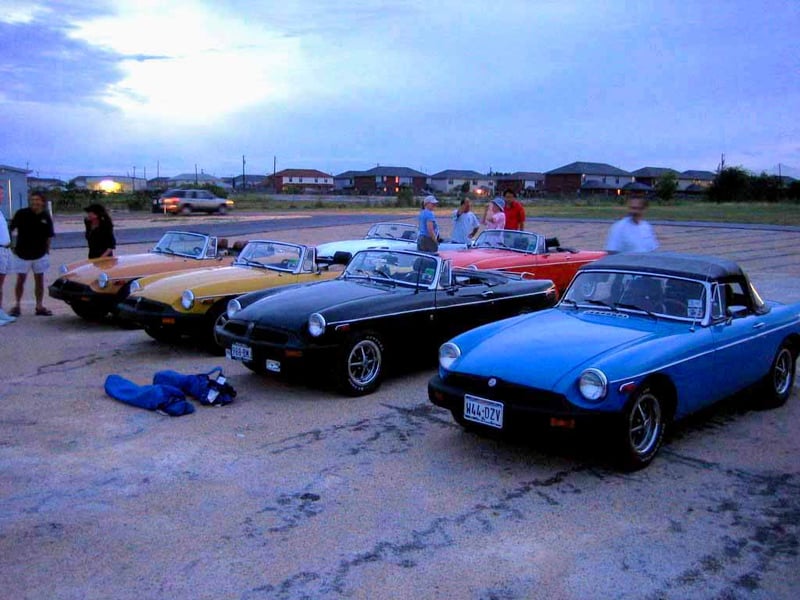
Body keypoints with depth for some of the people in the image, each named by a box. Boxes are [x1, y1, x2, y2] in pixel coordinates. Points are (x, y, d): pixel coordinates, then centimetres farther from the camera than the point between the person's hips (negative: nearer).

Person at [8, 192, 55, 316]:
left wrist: (47, 250, 6)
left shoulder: (46, 217, 0)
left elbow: (49, 236, 8)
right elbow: (10, 229, -1)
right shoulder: (21, 214, -8)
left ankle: (39, 306, 15)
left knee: (39, 280, 7)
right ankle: (17, 305, 14)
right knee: (20, 280, 3)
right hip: (22, 254, -2)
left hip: (40, 254, 2)